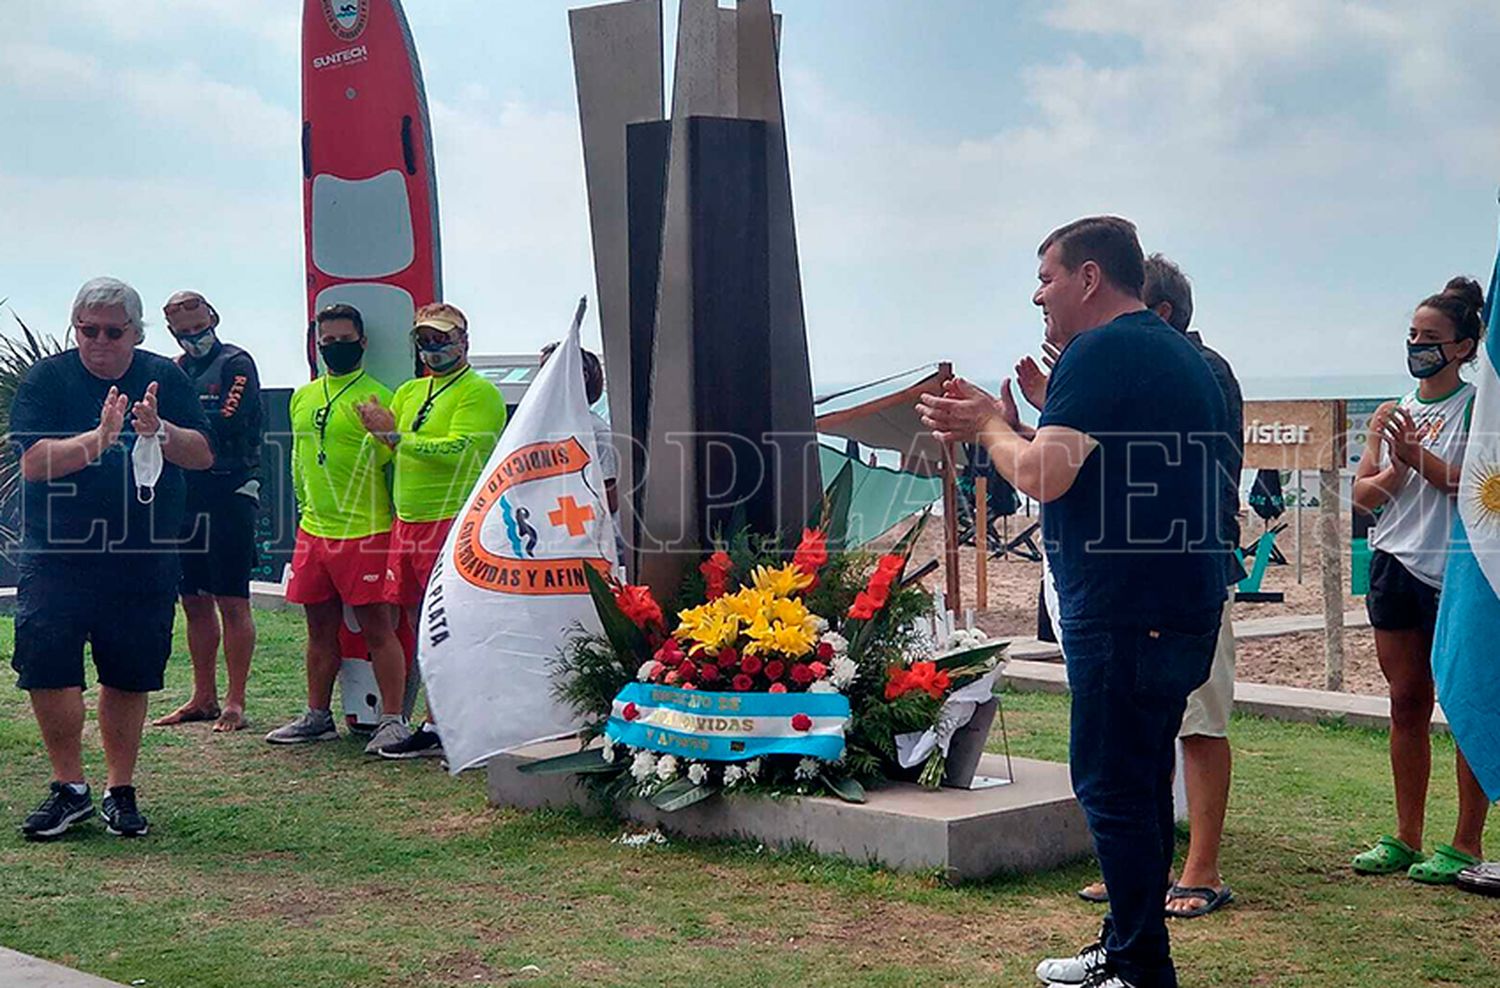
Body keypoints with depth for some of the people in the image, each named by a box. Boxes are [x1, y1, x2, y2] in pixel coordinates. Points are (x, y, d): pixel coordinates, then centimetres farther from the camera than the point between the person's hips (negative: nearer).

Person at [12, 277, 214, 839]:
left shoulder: (164, 378, 5)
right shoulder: (46, 379, -1)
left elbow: (203, 455, -1)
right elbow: (34, 462, -12)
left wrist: (159, 431, -20)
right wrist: (100, 438, -26)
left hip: (144, 559, 2)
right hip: (58, 556, -1)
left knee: (130, 677, 7)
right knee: (46, 668, -7)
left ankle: (120, 790, 20)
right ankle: (70, 787, 9)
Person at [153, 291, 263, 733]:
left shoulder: (235, 364, -4)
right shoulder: (172, 372, 16)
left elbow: (225, 425, -16)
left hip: (228, 494, -7)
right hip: (184, 496, 7)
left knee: (232, 602, -4)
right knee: (195, 601, 11)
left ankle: (235, 702, 0)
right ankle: (204, 698, 19)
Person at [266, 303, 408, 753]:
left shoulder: (375, 397, -6)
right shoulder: (302, 398, 14)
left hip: (364, 534, -7)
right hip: (313, 531, 7)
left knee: (377, 626, -5)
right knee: (320, 626, 14)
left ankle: (393, 721, -2)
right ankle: (318, 716, 24)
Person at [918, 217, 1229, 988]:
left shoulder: (1102, 351, -13)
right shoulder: (1178, 354, 19)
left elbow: (1042, 477, -18)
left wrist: (991, 425, 0)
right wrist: (999, 423, 19)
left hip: (1126, 611, -10)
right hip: (1181, 602, 10)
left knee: (1112, 786, -4)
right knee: (1139, 781, 17)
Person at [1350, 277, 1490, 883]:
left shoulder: (1477, 408, -2)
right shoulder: (1390, 414, 14)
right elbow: (1363, 495, 10)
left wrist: (1419, 458, -21)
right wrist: (1393, 473, -9)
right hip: (1396, 564, 6)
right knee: (1407, 706, 9)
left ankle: (1467, 844, 3)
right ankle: (1407, 838, 16)